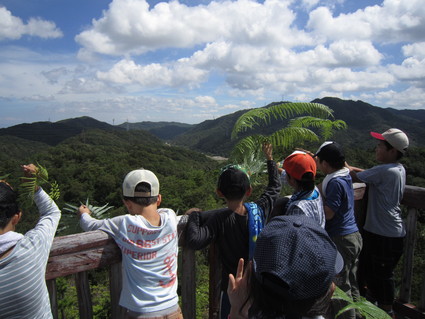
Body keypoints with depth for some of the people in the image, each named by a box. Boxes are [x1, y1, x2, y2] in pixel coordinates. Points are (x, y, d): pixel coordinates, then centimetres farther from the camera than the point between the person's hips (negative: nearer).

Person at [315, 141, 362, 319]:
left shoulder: (336, 183, -21)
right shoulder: (345, 176, 5)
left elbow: (328, 213, -23)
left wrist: (319, 193, -13)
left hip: (341, 239, -9)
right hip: (353, 236, 9)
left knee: (341, 286, 3)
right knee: (351, 284, 19)